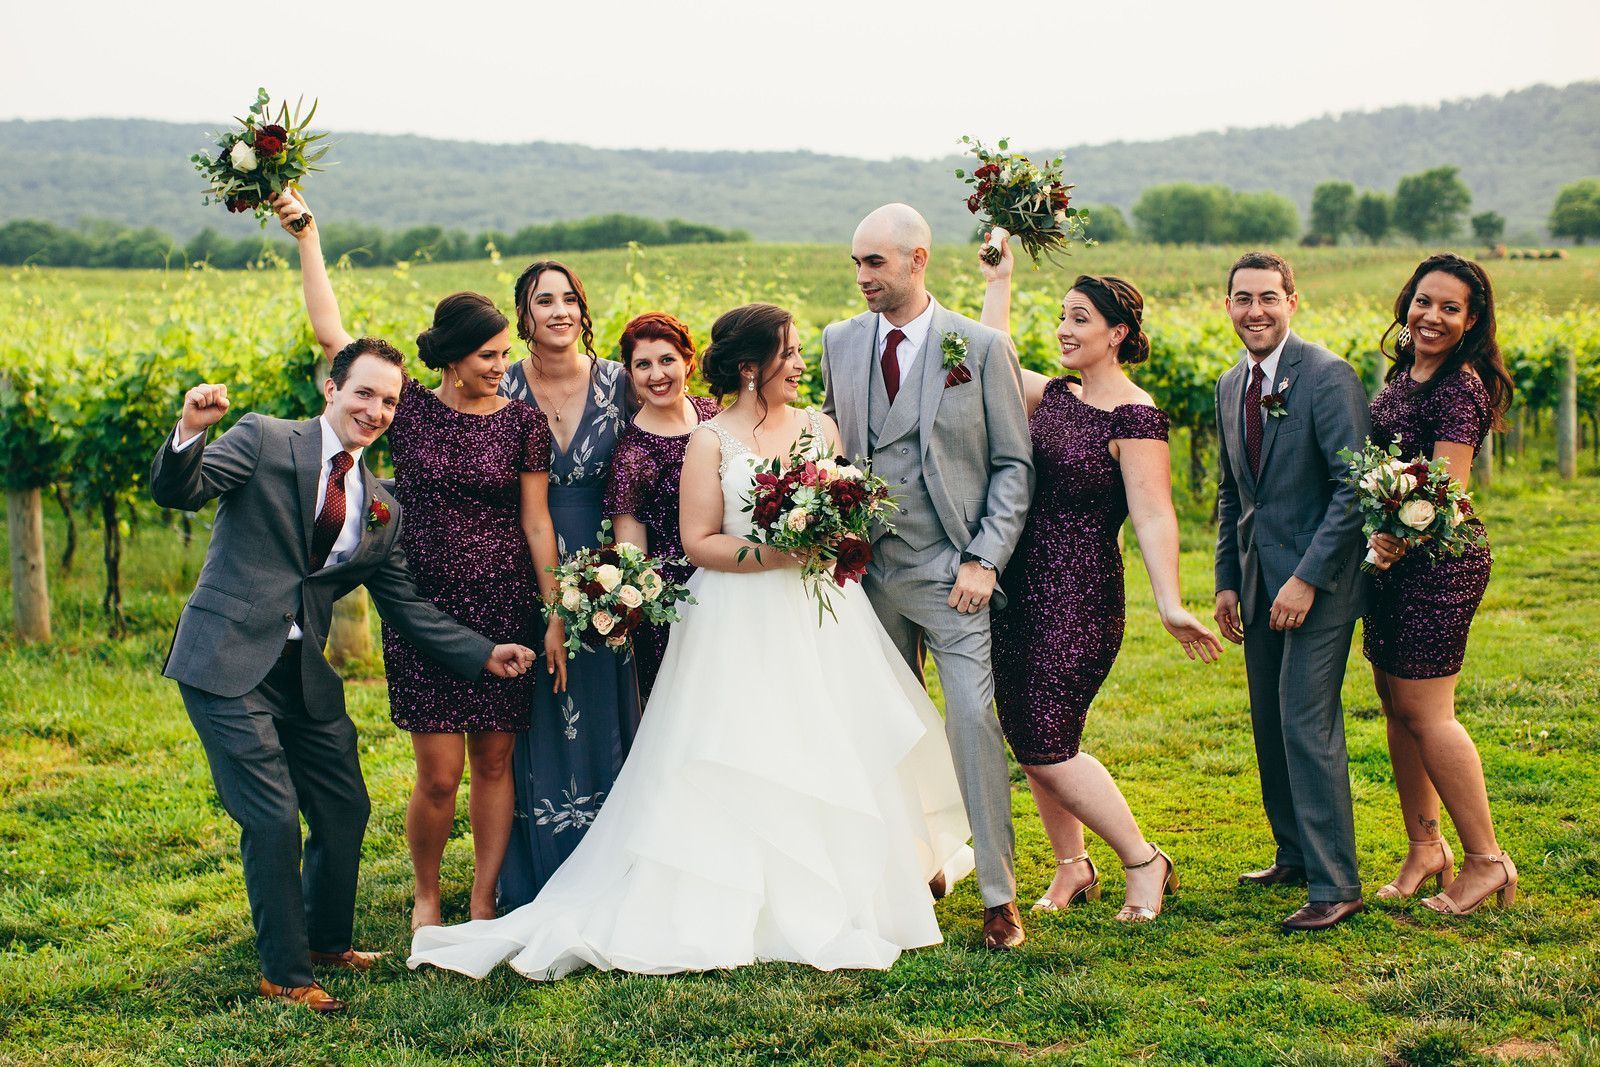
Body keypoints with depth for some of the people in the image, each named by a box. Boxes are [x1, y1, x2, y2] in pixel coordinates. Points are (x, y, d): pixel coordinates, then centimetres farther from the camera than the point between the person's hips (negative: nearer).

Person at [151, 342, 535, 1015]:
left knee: (345, 811, 13)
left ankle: (326, 941, 38)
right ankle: (285, 974, 10)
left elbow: (407, 607, 13)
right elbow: (177, 491, -15)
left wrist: (484, 654, 6)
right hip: (230, 663, -6)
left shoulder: (382, 510, 11)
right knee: (274, 819, -8)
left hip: (306, 675, 6)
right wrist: (191, 430, -35)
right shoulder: (263, 441, -4)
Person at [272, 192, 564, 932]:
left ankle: (483, 903, 19)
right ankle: (425, 892, 23)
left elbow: (537, 523, 2)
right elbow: (330, 332, 1)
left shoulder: (522, 422, 1)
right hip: (424, 612, 0)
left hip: (506, 611, 1)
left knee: (493, 764, 6)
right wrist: (307, 239, 1)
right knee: (440, 774, -2)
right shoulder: (411, 408, 1)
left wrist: (555, 618, -1)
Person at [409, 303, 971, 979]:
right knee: (741, 768, -4)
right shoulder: (712, 442, -3)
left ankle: (842, 900, 17)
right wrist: (778, 553, -17)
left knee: (832, 760, 5)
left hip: (823, 618, 4)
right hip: (742, 626, -4)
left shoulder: (821, 427, 11)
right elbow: (699, 542, -7)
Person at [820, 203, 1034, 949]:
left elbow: (1012, 463, -1)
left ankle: (998, 895, -2)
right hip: (869, 570, 4)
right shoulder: (840, 343, 8)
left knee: (973, 719, -10)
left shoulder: (981, 347, -3)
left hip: (950, 572, -4)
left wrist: (984, 560, -10)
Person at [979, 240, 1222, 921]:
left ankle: (1145, 863, 6)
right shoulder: (1054, 397, 11)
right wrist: (999, 282, 24)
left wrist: (1171, 607, -25)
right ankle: (1072, 867, 24)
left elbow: (1153, 518, -18)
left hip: (1079, 597, -8)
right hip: (1019, 590, 8)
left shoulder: (1134, 417, -12)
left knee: (1045, 746, -9)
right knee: (1030, 738, 9)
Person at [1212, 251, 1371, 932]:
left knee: (1307, 722, -11)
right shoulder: (1230, 387, 11)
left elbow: (1356, 487, -17)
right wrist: (1226, 582, 14)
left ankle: (1335, 885, -5)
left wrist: (1307, 579, -19)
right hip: (1259, 579, 8)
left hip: (1318, 579, -8)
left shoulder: (1327, 376, -14)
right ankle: (1295, 856, 27)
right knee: (1269, 723, 13)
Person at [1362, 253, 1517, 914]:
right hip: (1394, 559, 9)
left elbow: (1447, 487, -23)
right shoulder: (1406, 372, 12)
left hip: (1438, 561, -9)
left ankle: (1486, 861, 7)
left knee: (1425, 712, -5)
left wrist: (1399, 537, -35)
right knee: (1396, 706, 13)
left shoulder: (1461, 388, -16)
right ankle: (1425, 849, 25)